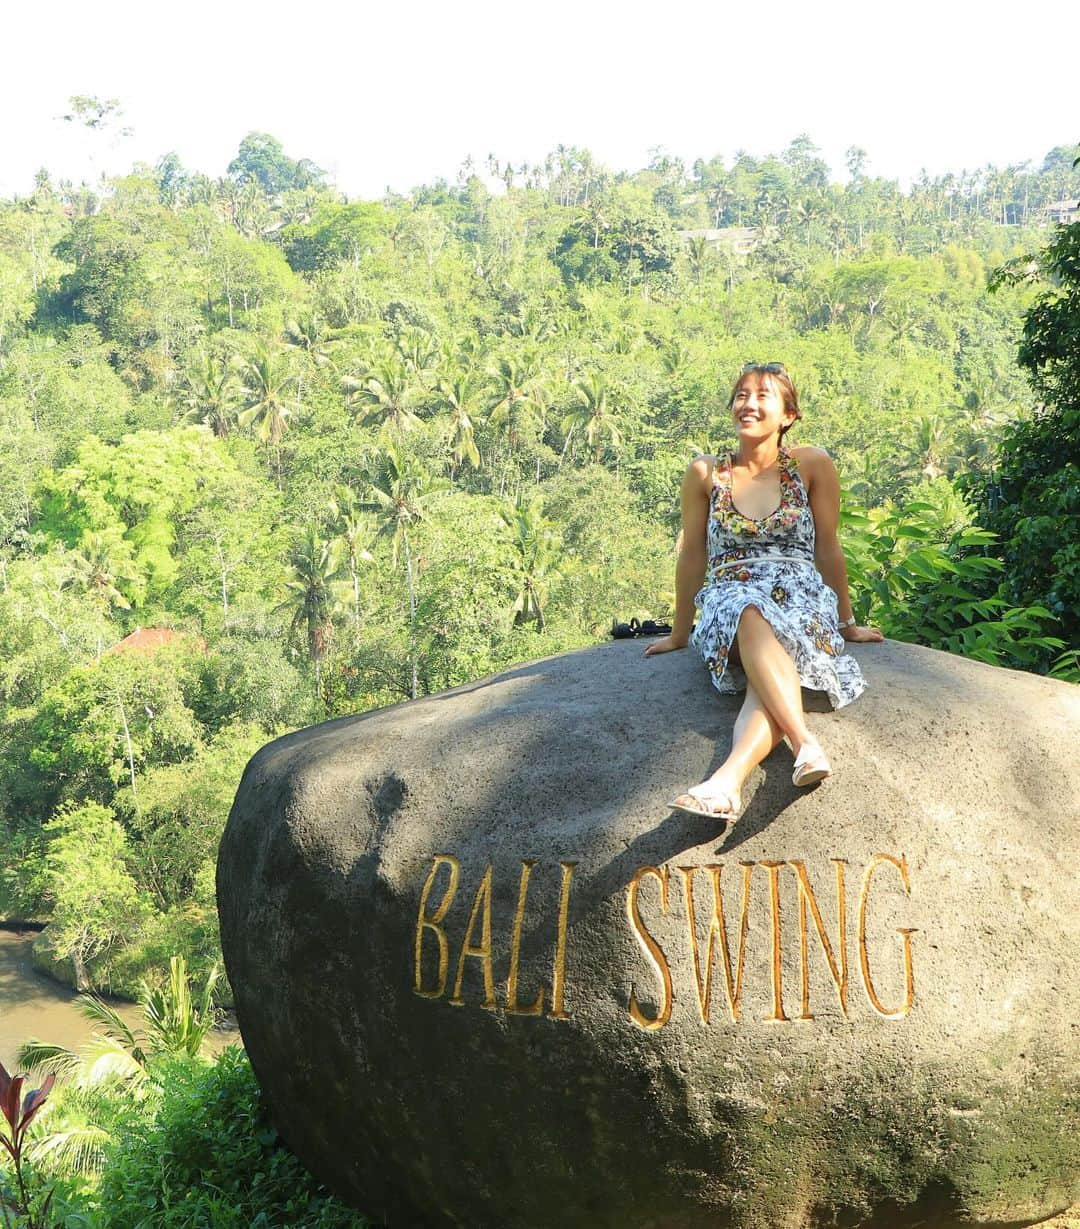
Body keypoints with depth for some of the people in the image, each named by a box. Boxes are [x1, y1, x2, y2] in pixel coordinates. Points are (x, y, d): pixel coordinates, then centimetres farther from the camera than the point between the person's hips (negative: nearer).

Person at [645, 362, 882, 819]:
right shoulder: (705, 473, 8)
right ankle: (806, 745, -54)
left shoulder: (812, 465, 6)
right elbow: (692, 556, 14)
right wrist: (679, 633, 19)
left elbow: (828, 549, 12)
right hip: (728, 598, 0)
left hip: (801, 597, 0)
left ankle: (727, 781, -57)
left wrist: (847, 623, 17)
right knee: (751, 617, -39)